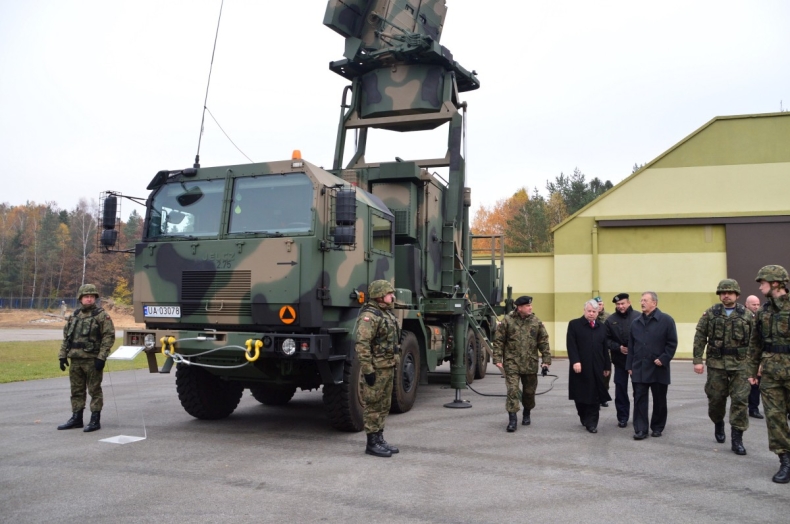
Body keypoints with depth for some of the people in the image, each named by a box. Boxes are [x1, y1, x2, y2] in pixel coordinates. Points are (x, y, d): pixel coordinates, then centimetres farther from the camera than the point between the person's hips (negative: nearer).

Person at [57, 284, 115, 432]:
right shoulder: (74, 316, 14)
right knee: (76, 391, 13)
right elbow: (66, 337, 19)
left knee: (95, 391, 0)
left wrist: (101, 357, -16)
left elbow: (109, 336, -11)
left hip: (92, 360, -6)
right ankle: (76, 418, 23)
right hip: (75, 360, 6)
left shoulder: (101, 315, -5)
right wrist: (62, 356, 11)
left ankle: (95, 420, 6)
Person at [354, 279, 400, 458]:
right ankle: (372, 443, 7)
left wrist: (393, 365, 22)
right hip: (375, 369, -10)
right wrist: (368, 370, -24)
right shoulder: (369, 316, -18)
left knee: (383, 405, 15)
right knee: (373, 406, -1)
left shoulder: (386, 313, 15)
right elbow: (362, 344, -24)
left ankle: (379, 439, 24)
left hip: (387, 368, 10)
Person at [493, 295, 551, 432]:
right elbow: (498, 341, -3)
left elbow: (544, 342, 5)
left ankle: (527, 414, 35)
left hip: (530, 364, 3)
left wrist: (546, 360, 0)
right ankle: (512, 418, -6)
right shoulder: (507, 321, -5)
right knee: (512, 390, -10)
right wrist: (498, 359, -8)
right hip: (512, 363, -3)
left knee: (529, 391, 13)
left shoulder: (536, 322, 3)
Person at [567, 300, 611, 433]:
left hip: (596, 368, 3)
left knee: (594, 396, 0)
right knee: (580, 395, 7)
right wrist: (575, 361, -18)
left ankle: (591, 423, 6)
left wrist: (607, 366, 10)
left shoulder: (601, 327, 13)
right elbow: (571, 345, -8)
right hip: (580, 367, -2)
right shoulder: (574, 324, 0)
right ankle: (584, 418, 25)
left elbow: (605, 349, 13)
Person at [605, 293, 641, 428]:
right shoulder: (611, 320, 0)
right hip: (619, 360, 2)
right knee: (620, 389, 6)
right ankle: (622, 417, 16)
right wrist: (618, 347, -12)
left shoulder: (639, 316, -6)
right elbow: (607, 340, 1)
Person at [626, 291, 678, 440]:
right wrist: (630, 366, 8)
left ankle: (657, 427, 23)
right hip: (639, 368, 3)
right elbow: (631, 346, 12)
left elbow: (672, 343, -6)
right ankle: (640, 429, 1)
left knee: (659, 400, 9)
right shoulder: (636, 322, 11)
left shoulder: (666, 320, -4)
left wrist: (663, 359, -15)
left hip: (658, 368, -3)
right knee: (639, 399, -1)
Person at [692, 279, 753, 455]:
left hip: (740, 364, 0)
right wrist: (697, 360, -5)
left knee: (740, 400, -4)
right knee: (716, 398, 10)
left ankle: (737, 439, 3)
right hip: (716, 363, 1)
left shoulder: (747, 315, 3)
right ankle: (718, 424, 37)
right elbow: (699, 338, 1)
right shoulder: (710, 314, 2)